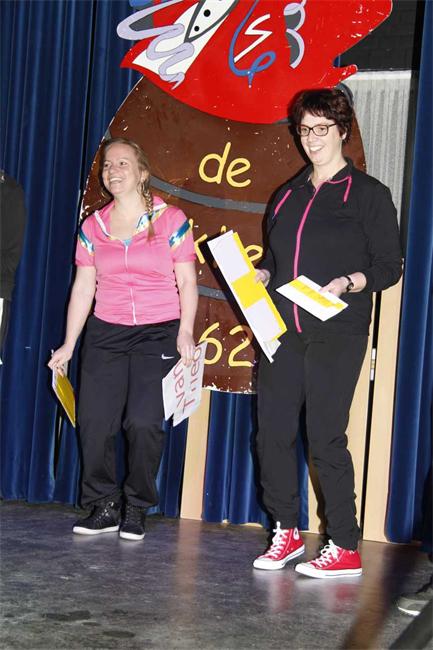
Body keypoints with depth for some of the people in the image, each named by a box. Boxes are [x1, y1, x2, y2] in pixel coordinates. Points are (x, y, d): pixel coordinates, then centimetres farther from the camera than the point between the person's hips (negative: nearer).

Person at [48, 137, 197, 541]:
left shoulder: (170, 220, 0)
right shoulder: (92, 227, 11)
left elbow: (187, 283, -1)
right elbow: (83, 288, 12)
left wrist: (185, 333, -14)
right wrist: (68, 346, 10)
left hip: (159, 333, -3)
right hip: (105, 334, 4)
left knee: (144, 421, -14)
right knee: (93, 420, -6)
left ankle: (136, 510, 4)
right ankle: (103, 507, 10)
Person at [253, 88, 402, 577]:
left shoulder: (367, 193, 2)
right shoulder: (288, 196, 18)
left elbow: (389, 266, -1)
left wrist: (348, 283, -18)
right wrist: (259, 276, 2)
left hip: (336, 333, -5)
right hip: (282, 330, 5)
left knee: (325, 437, -7)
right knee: (272, 432, 3)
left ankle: (345, 548, 2)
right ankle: (286, 532, 18)